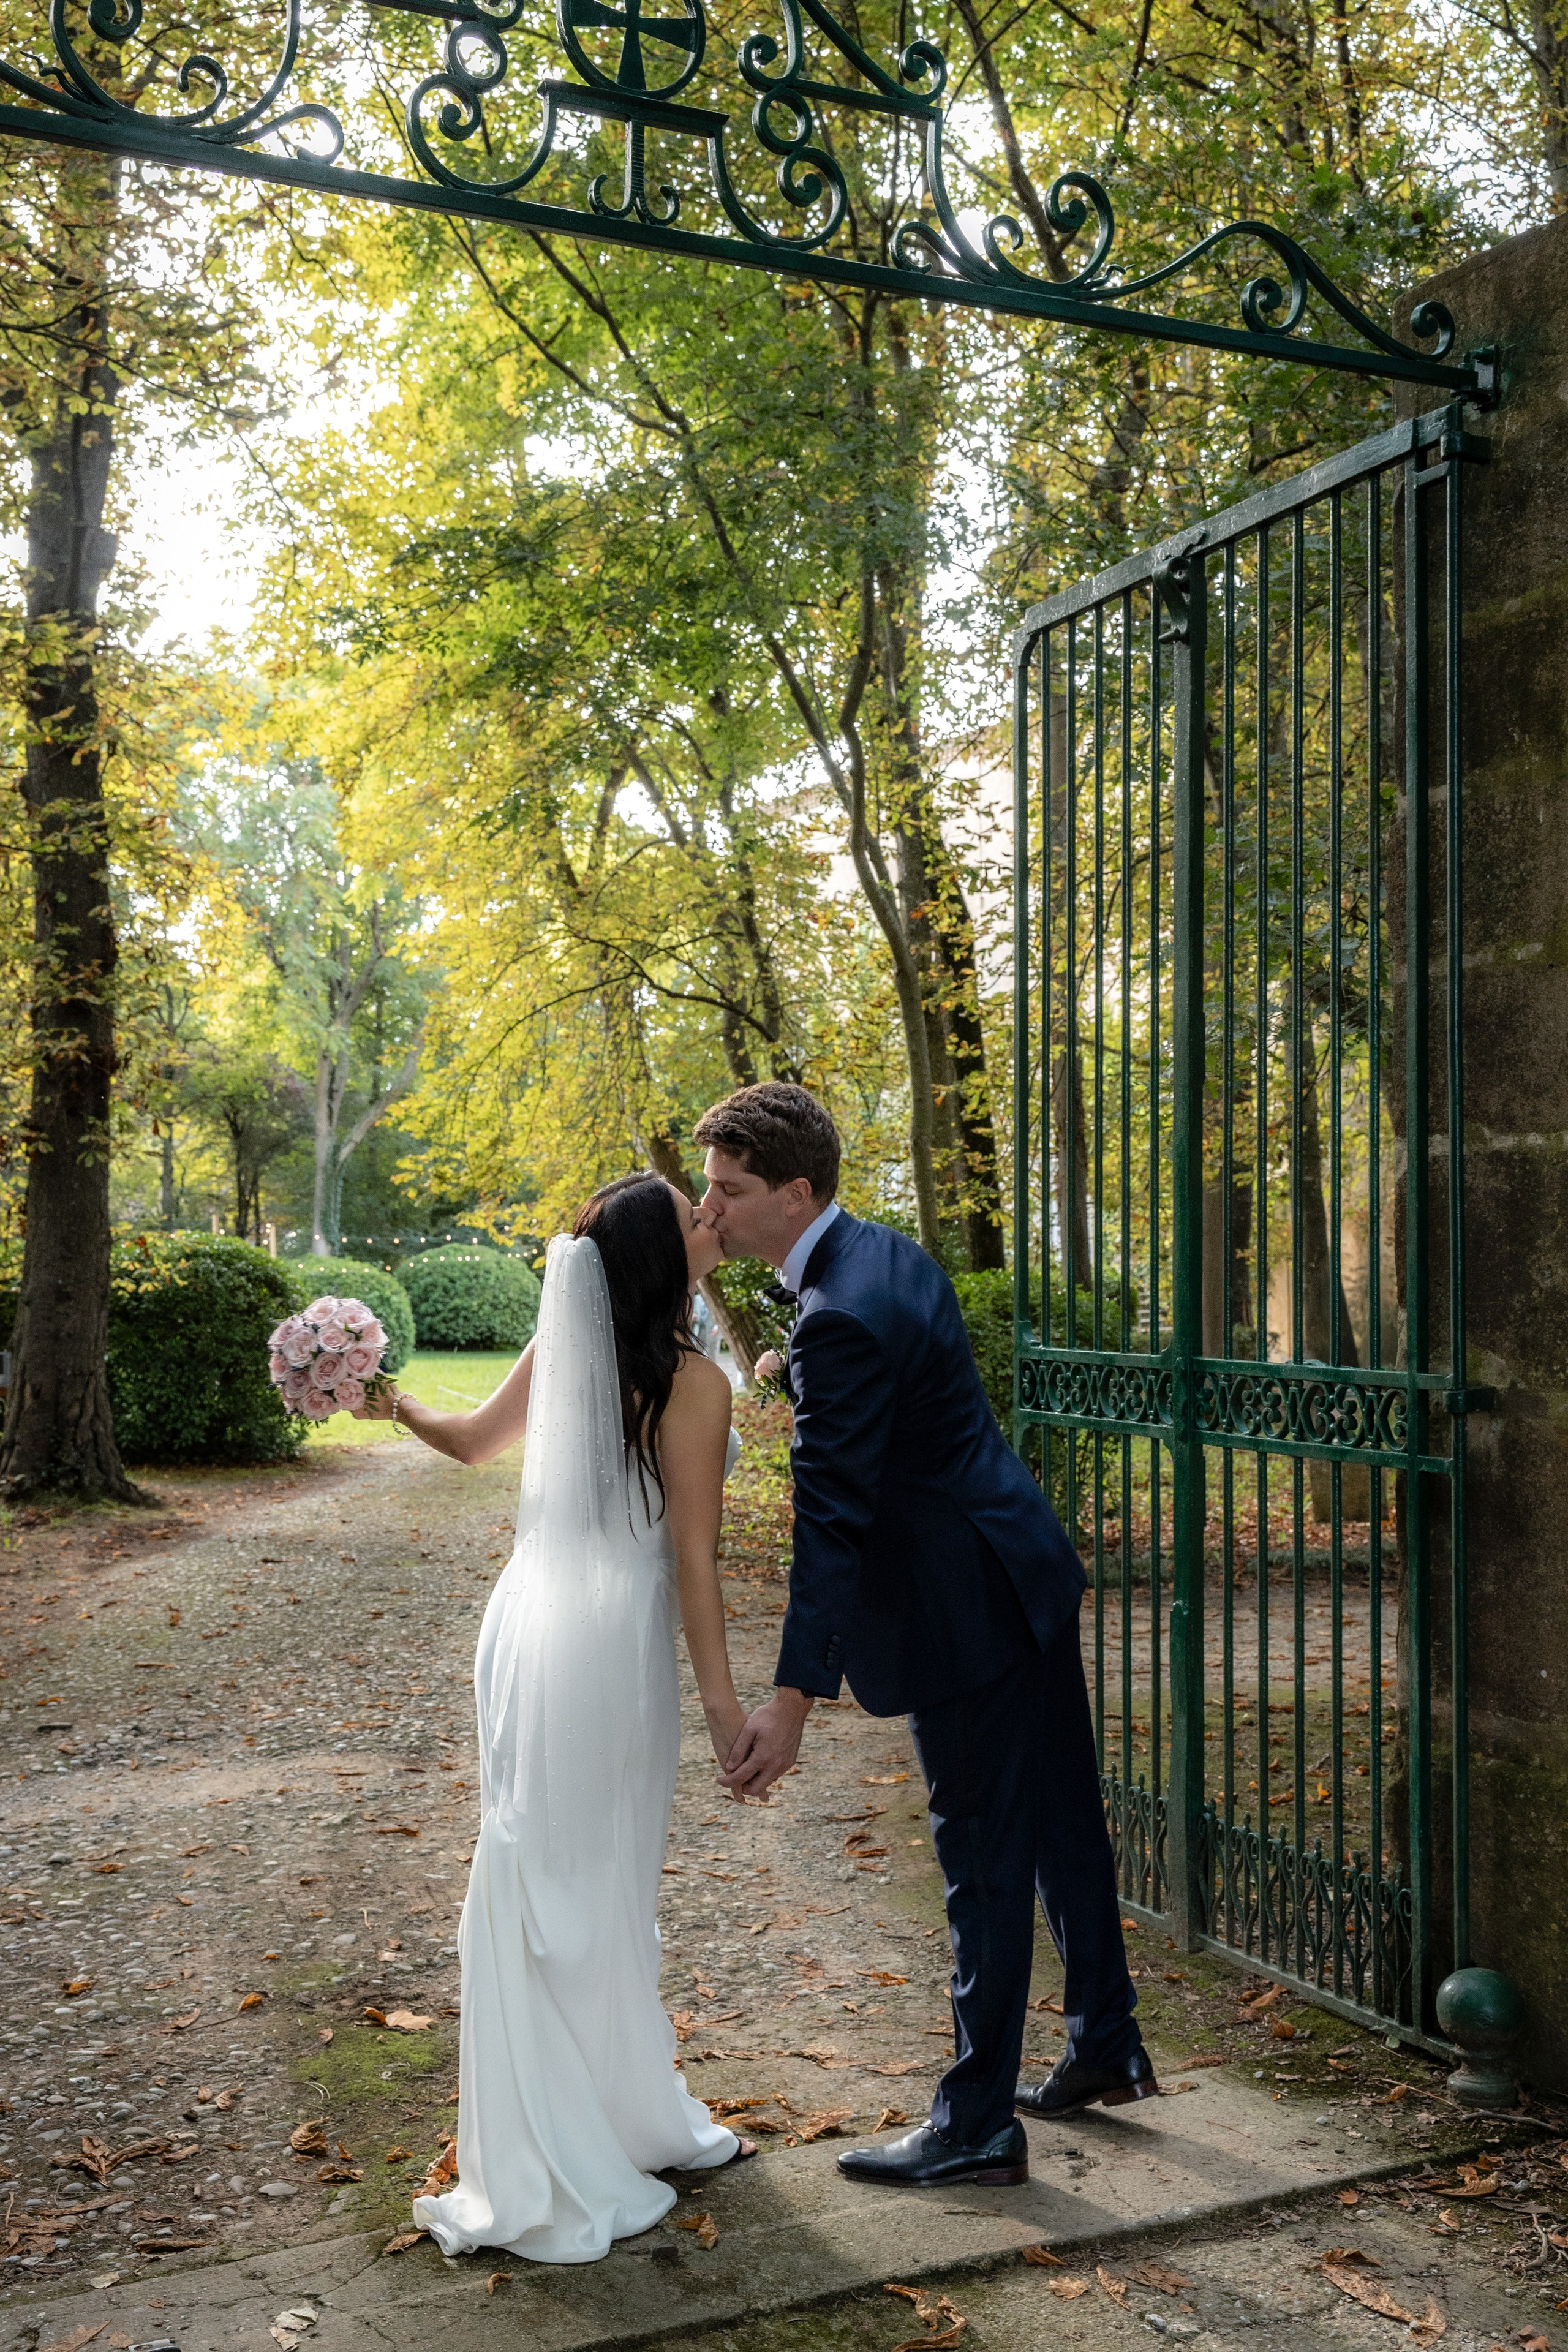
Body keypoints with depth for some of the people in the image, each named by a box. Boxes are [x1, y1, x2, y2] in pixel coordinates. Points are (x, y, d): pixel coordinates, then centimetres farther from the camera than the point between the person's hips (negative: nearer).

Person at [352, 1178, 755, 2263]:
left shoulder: (562, 1350, 2)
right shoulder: (693, 1383, -15)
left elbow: (472, 1439, 16)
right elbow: (692, 1556, -13)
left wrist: (396, 1405, 32)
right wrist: (721, 1695, -7)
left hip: (531, 1626, 6)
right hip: (614, 1644, -6)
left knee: (543, 1879, 15)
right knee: (588, 1890, 5)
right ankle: (568, 2177, 19)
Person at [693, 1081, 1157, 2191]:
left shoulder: (840, 1321, -25)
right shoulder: (888, 1253, 5)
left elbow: (832, 1523, -28)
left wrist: (793, 1698, -27)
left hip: (970, 1614, -10)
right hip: (1026, 1570, 10)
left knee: (984, 1861, 3)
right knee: (1062, 1820, 21)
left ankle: (979, 2123, 17)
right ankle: (1107, 2048, 37)